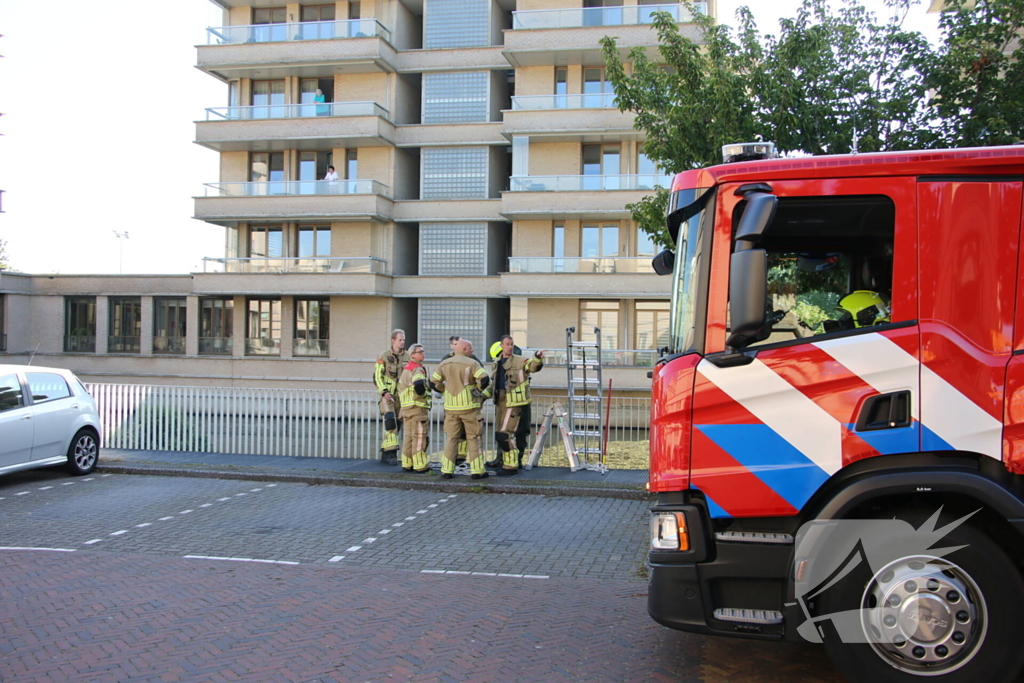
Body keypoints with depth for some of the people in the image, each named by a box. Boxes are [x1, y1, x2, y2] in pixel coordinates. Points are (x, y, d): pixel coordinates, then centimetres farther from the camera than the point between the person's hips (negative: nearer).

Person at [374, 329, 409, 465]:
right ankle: (391, 453, -17)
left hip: (402, 396, 5)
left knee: (397, 424, 6)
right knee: (390, 422, -19)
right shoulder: (383, 357, -2)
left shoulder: (407, 357, 9)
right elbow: (377, 377, -5)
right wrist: (384, 392, -17)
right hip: (388, 395, -5)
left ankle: (385, 454, 16)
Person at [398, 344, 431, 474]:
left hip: (405, 407, 9)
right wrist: (424, 393, -13)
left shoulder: (405, 369, 19)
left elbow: (401, 388, 23)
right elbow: (419, 385, -31)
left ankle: (407, 464, 19)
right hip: (418, 406, -9)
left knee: (408, 436, 14)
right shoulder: (418, 369, -12)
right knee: (420, 437, -5)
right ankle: (420, 465, -4)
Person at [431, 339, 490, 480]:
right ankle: (477, 470, 4)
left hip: (450, 407, 4)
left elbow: (434, 382, 12)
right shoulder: (471, 363, -8)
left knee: (451, 438, 11)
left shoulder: (444, 364, 8)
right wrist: (478, 389, 0)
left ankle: (447, 470, 9)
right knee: (473, 438, 4)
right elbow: (484, 379, -19)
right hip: (469, 406, -4)